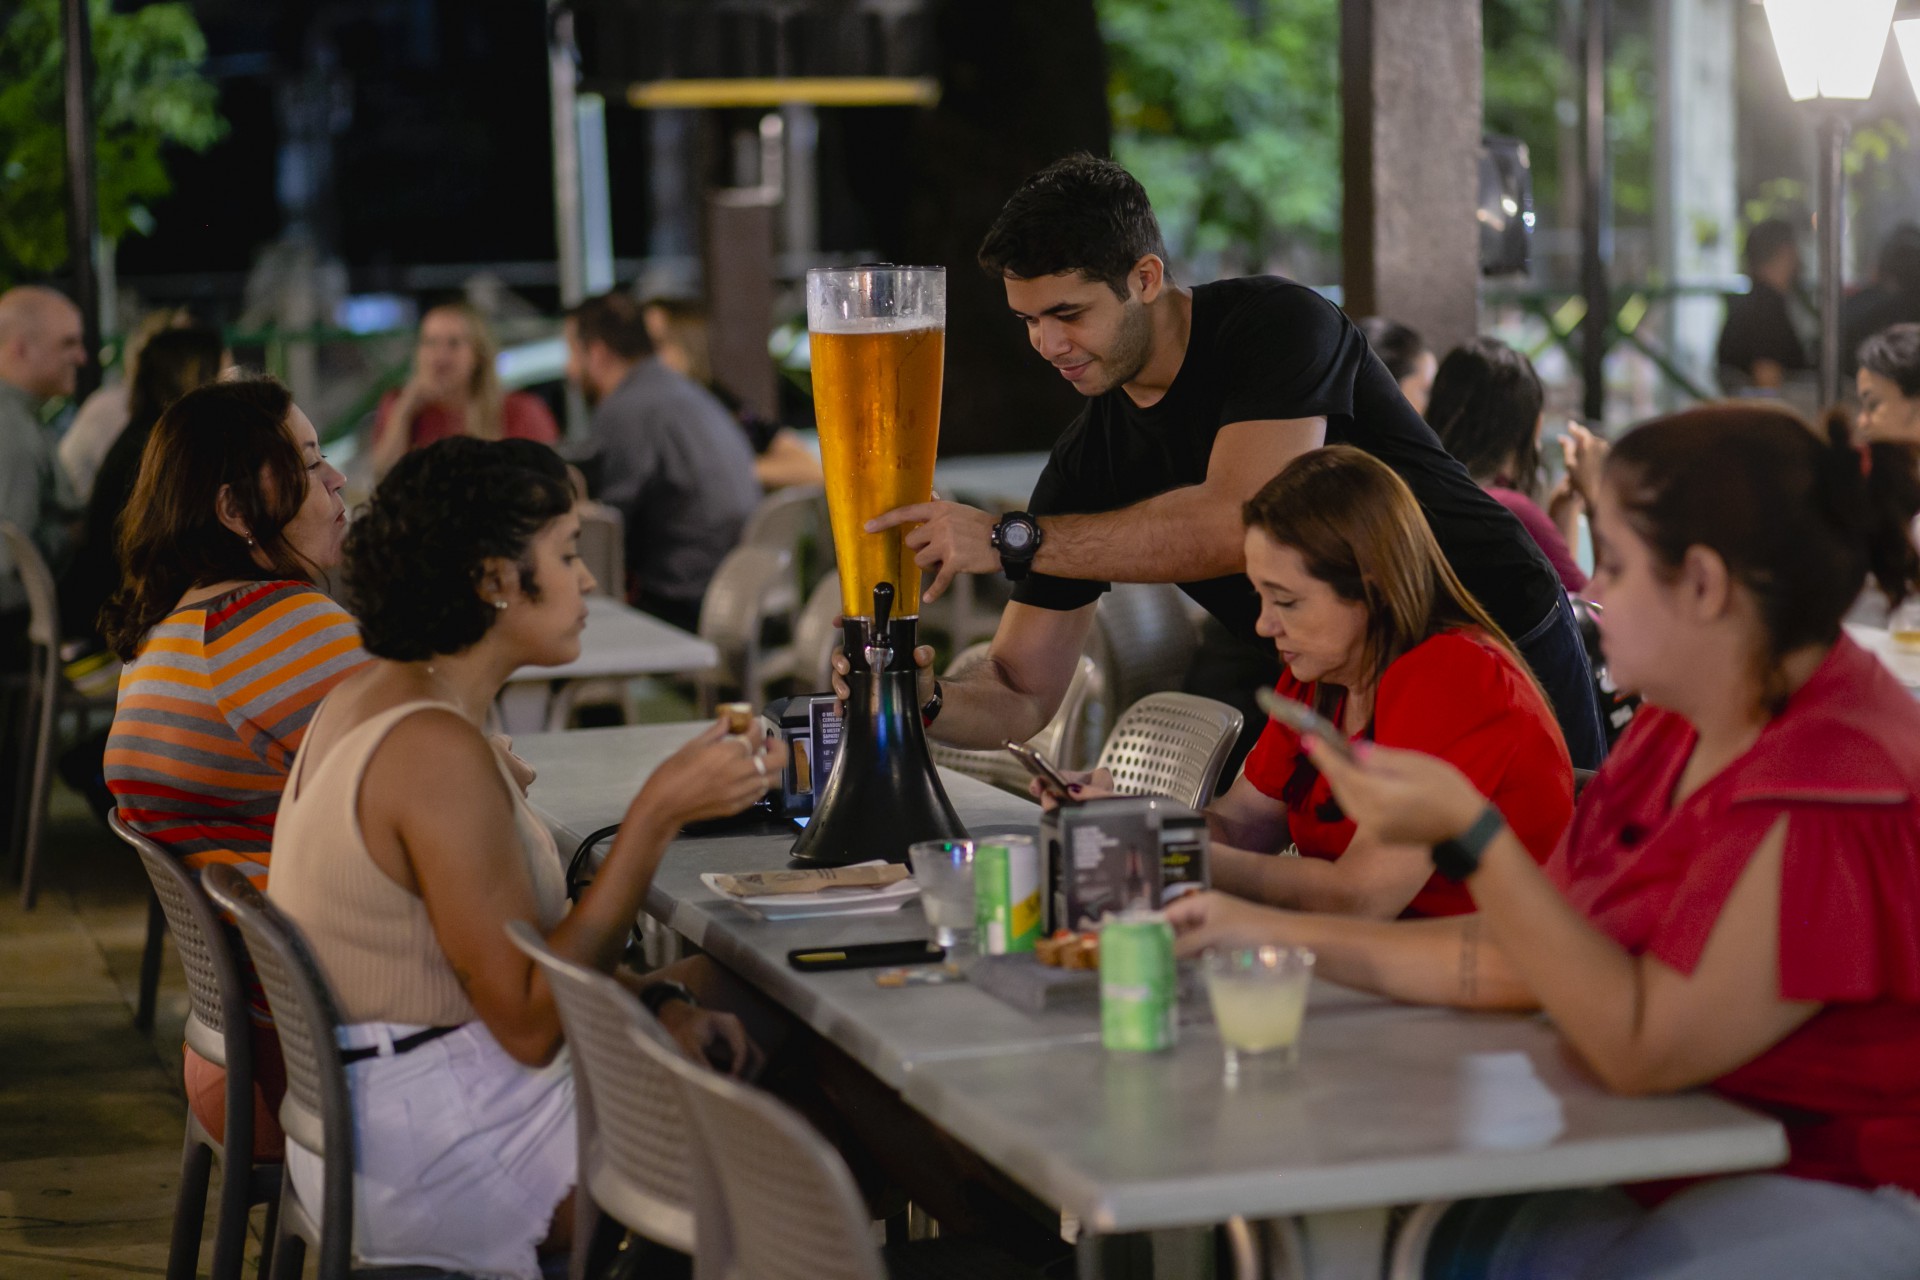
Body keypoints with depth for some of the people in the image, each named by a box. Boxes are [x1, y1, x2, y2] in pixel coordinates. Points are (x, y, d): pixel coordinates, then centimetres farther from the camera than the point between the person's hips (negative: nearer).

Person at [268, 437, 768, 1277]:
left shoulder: (375, 696, 8)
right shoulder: (438, 753, -23)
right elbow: (530, 1023, -23)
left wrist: (653, 1002, 2)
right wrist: (656, 817, -22)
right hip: (438, 1160, -10)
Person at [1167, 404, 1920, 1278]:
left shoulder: (1834, 795, -22)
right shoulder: (1677, 732, 7)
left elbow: (1638, 1048, -20)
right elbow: (1516, 961, 12)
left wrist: (1469, 831, -21)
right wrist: (1279, 936, 9)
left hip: (1834, 1203, -8)